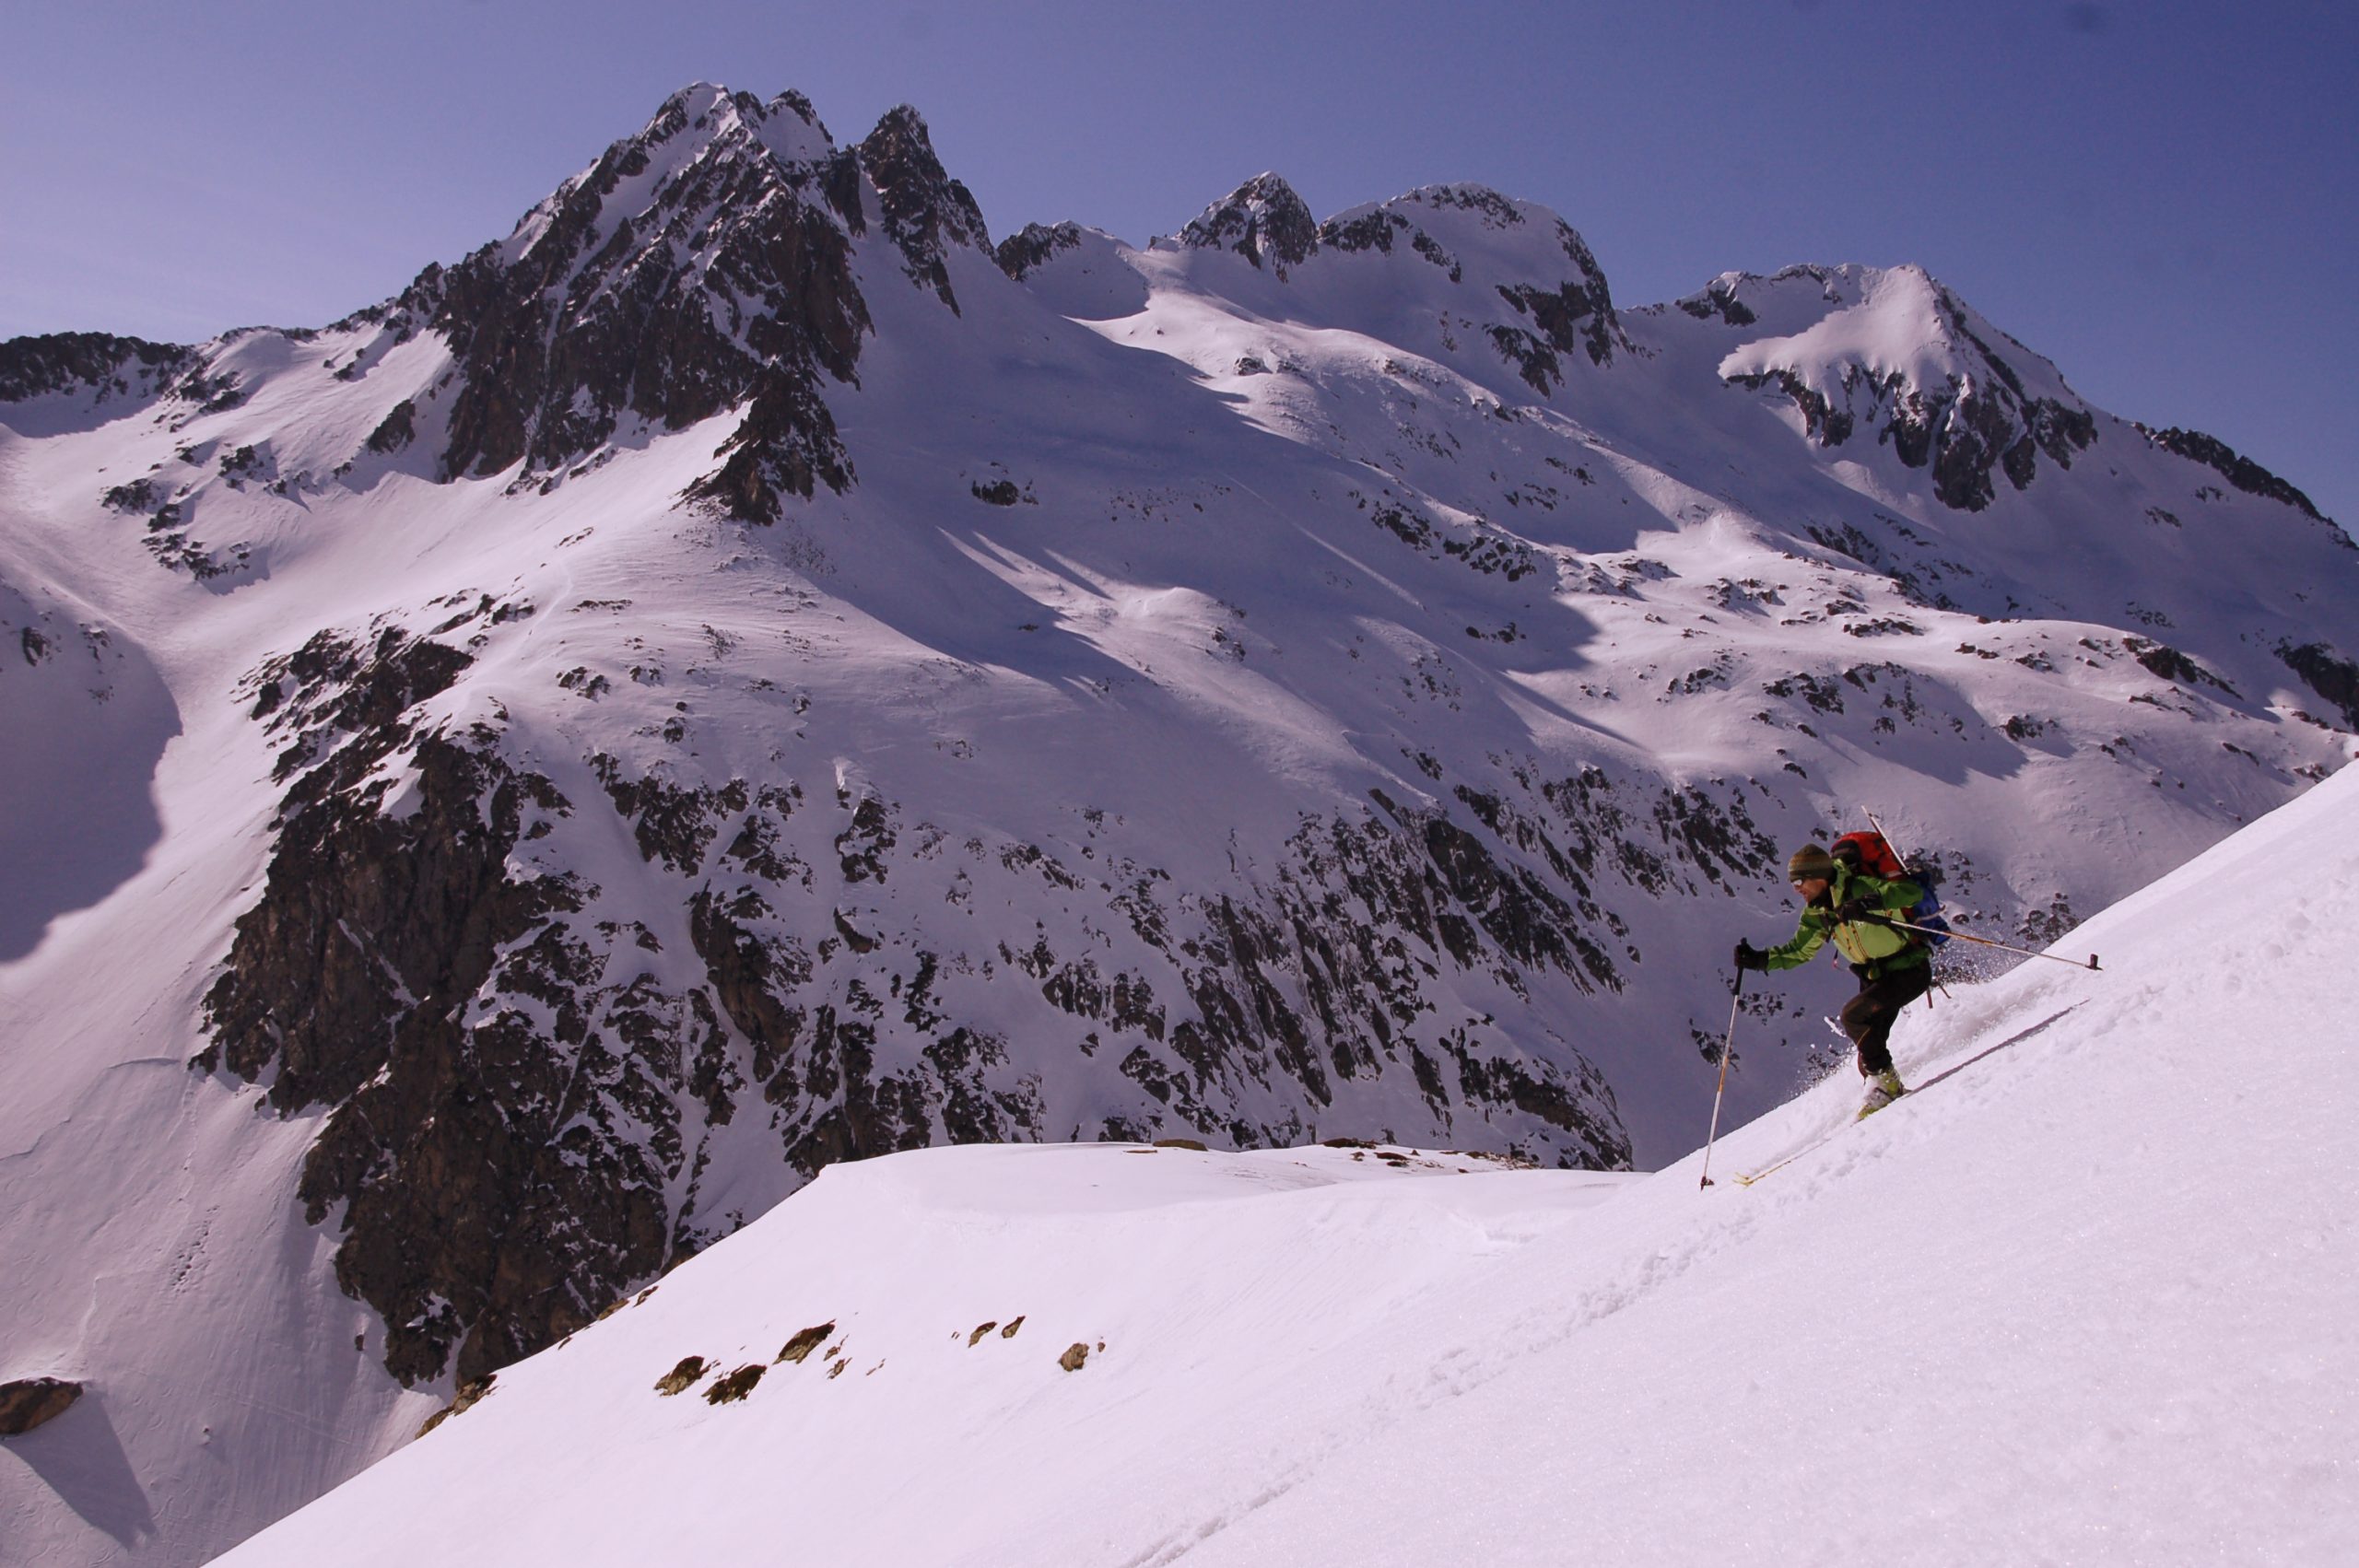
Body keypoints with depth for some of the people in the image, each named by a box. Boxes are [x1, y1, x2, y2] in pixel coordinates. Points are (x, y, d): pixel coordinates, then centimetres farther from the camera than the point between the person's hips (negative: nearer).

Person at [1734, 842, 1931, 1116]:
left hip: (1910, 969, -8)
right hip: (1877, 976, 8)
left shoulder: (1859, 888, -22)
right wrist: (1759, 959, -4)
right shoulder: (1816, 914, 1)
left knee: (1853, 1013, -22)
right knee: (1868, 1048, 4)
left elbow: (1912, 891, -32)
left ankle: (1884, 1081, -9)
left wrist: (1872, 902, -48)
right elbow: (1798, 951, 10)